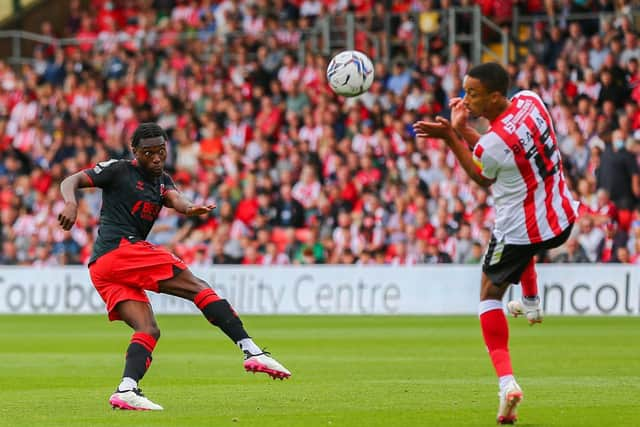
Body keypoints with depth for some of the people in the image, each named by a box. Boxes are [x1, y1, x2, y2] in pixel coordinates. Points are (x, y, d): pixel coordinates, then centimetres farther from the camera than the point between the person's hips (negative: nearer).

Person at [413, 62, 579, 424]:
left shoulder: (491, 144, -28)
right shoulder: (530, 101, -8)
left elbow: (481, 178, -3)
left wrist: (451, 137, -8)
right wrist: (463, 130, -1)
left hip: (520, 231, -7)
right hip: (562, 221, 7)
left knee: (490, 295, 13)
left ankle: (507, 381, 0)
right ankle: (531, 303, 50)